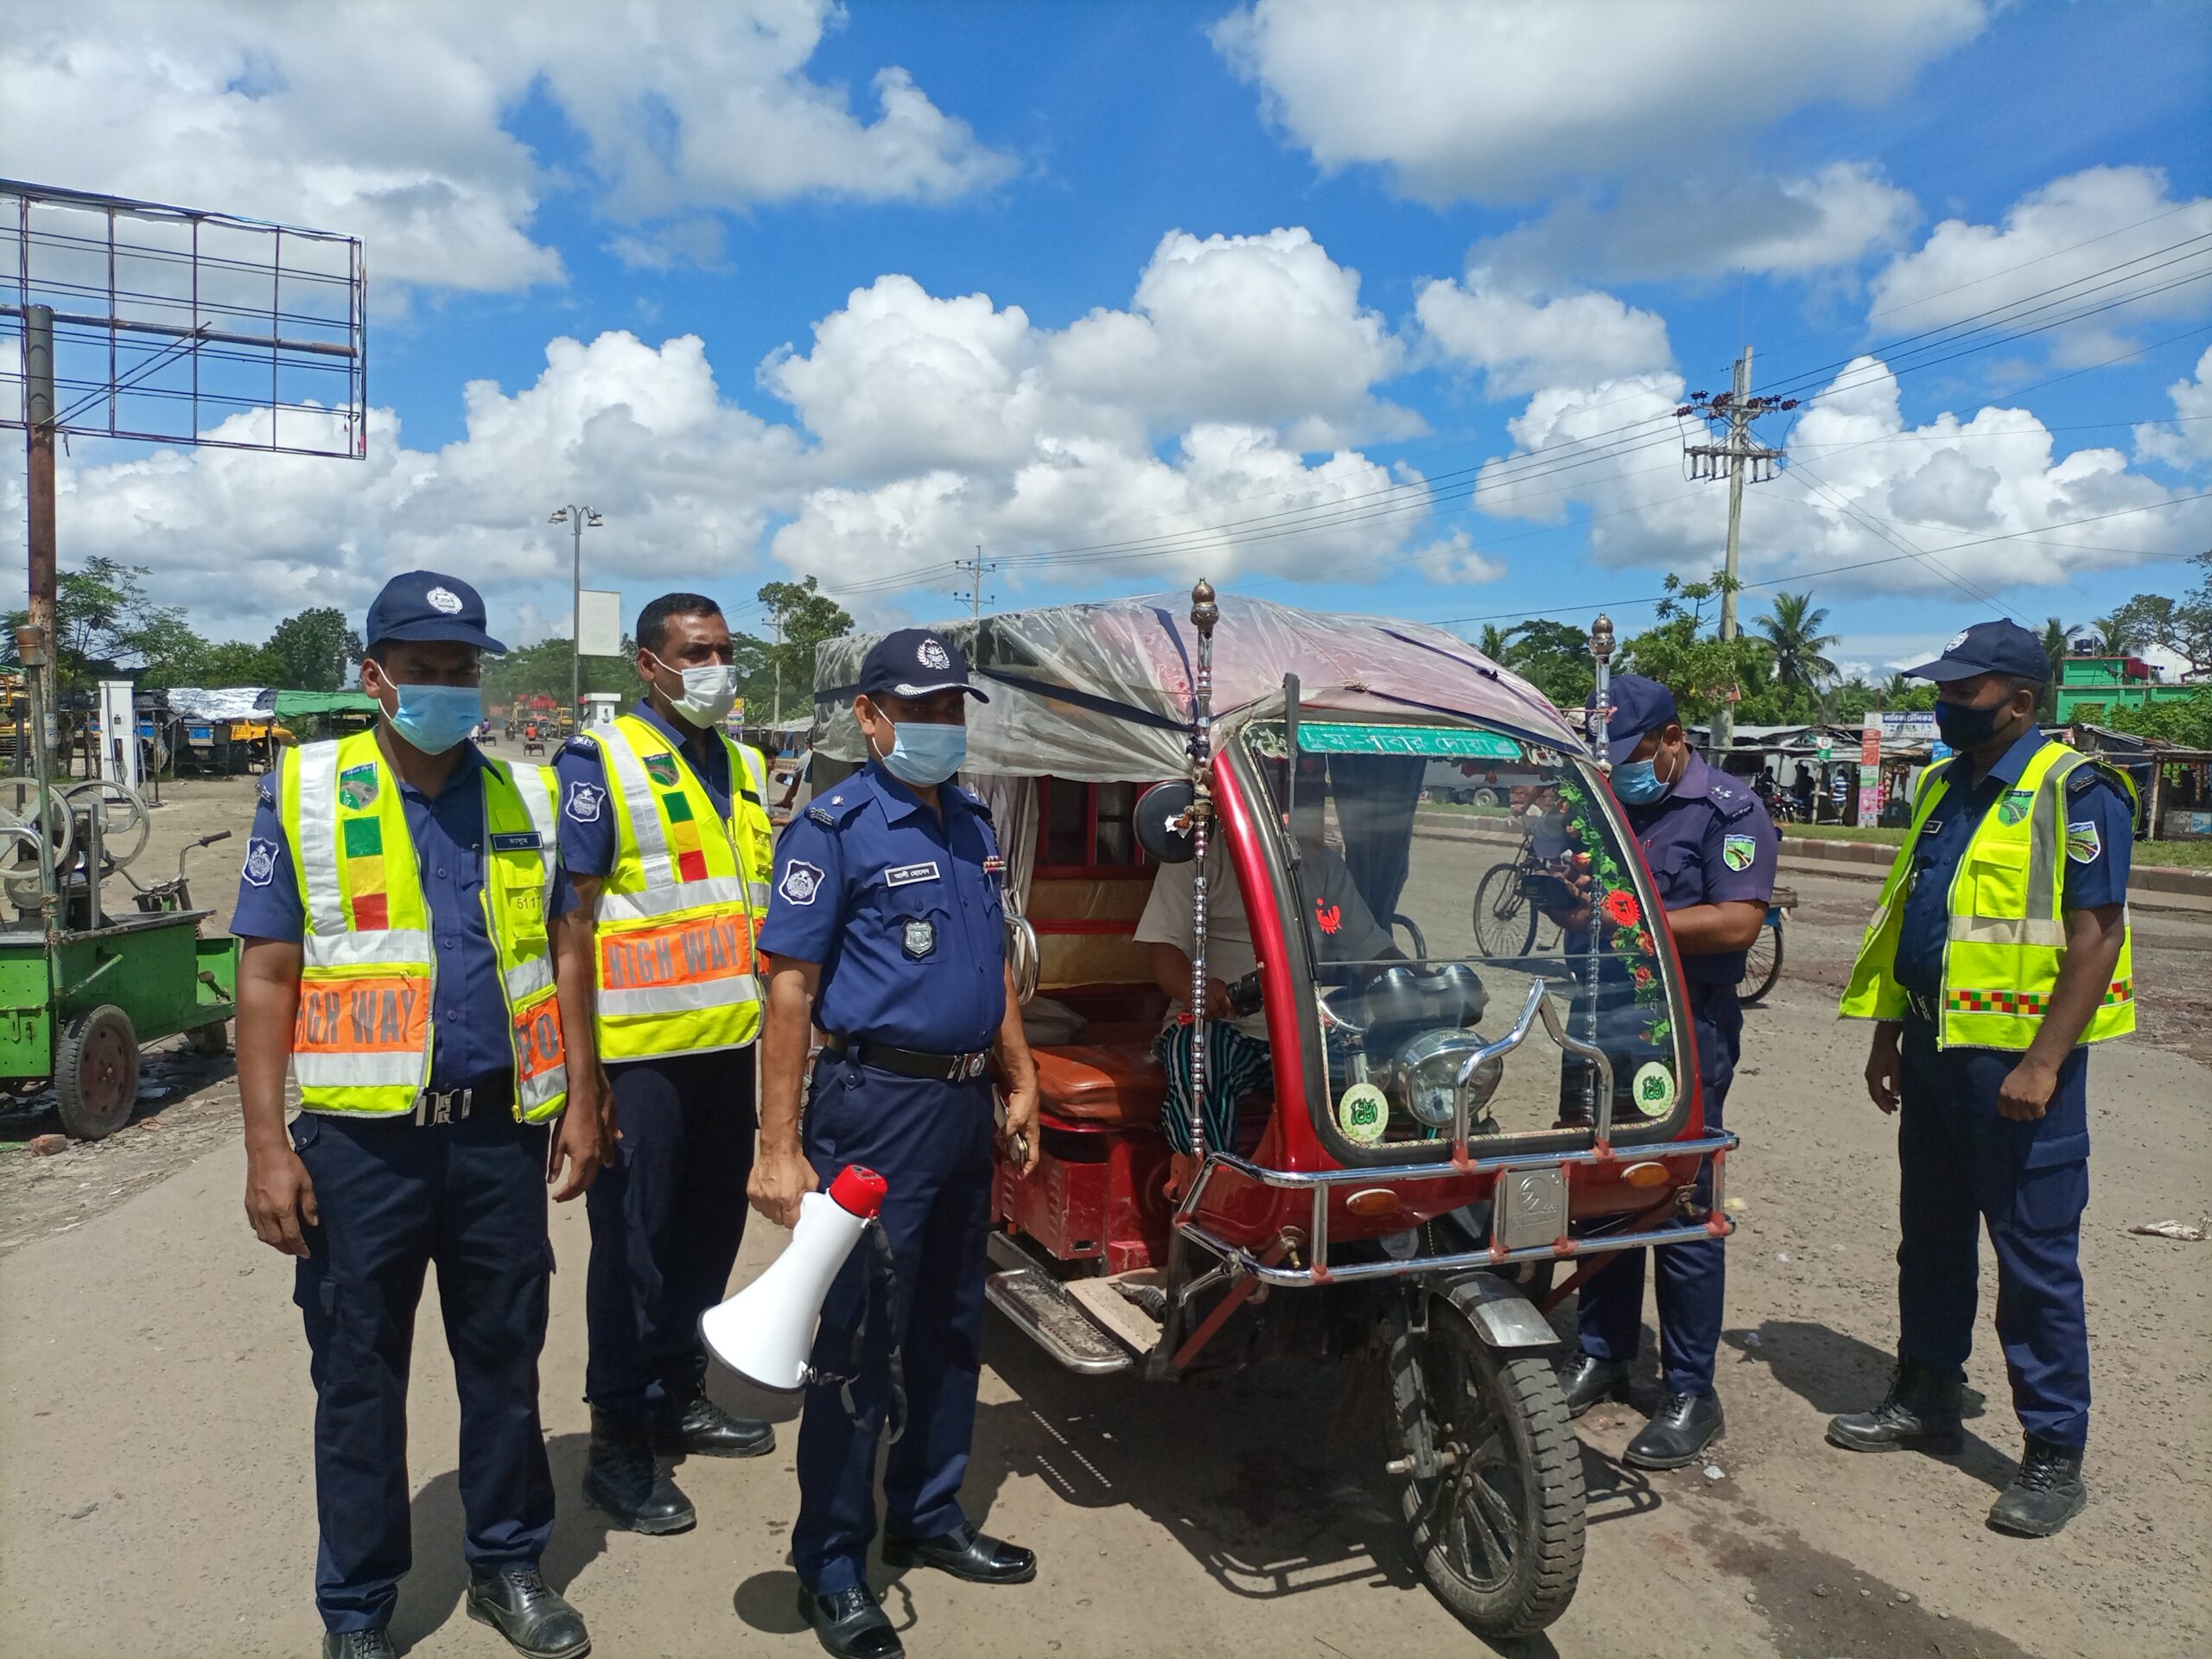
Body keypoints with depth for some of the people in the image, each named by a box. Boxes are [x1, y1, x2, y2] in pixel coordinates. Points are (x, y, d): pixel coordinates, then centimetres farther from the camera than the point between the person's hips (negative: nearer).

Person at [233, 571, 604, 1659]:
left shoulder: (527, 795, 6)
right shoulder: (304, 792, 0)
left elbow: (564, 956, 9)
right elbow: (267, 977, -2)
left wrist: (581, 1102, 4)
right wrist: (266, 1145, -7)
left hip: (501, 1130, 2)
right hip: (360, 1140, -1)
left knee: (504, 1359, 13)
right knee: (358, 1377, 11)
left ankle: (508, 1563, 32)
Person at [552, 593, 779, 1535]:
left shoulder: (743, 767, 13)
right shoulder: (599, 762, -7)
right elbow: (574, 917, -11)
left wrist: (783, 1025, 16)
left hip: (729, 1045, 7)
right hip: (639, 1055, -7)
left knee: (710, 1233, 17)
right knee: (633, 1246, 3)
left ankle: (680, 1399, 34)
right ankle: (618, 1442, 18)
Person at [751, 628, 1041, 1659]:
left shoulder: (974, 826, 12)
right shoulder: (834, 829, -10)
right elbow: (789, 992, -15)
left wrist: (1020, 1083, 13)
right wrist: (780, 1148, -18)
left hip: (966, 1103, 7)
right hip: (878, 1106, -7)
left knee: (951, 1329, 17)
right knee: (860, 1338, 2)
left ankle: (929, 1518, 34)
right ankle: (830, 1568, 17)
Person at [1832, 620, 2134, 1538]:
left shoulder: (2074, 792, -11)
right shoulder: (1942, 787, 12)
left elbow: (2095, 938, -16)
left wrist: (2042, 1064, -20)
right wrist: (1887, 1036, 14)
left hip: (2019, 1061, -8)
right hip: (1936, 1052, 8)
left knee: (2037, 1262, 1)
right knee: (1931, 1240, 17)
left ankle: (2055, 1454, 13)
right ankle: (1926, 1399, 32)